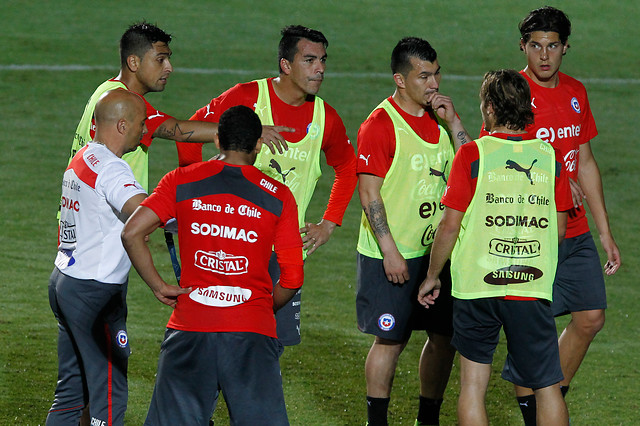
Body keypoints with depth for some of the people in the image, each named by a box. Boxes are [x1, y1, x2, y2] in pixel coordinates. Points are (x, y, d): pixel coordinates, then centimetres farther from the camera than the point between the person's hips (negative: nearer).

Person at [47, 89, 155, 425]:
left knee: (71, 390, 16)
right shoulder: (110, 167, -17)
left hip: (63, 280, 9)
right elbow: (143, 210, -34)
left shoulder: (81, 158, 12)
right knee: (109, 394, -6)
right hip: (95, 290, -9)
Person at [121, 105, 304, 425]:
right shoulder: (278, 196, 5)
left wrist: (159, 287, 4)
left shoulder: (180, 182, 6)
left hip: (190, 328, 1)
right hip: (253, 333, -1)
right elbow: (292, 279, 4)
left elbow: (132, 233, -5)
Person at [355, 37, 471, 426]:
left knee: (445, 336, 8)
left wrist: (453, 120, -6)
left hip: (438, 250, 6)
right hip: (393, 256, -6)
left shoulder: (440, 118, 9)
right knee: (391, 339, -2)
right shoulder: (380, 125, -12)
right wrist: (389, 250, -17)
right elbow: (369, 192, -14)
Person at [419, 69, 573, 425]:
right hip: (534, 288, 2)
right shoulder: (550, 157, 2)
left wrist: (432, 276, 9)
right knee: (549, 388, 7)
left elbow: (450, 225, -5)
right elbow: (560, 229, 8)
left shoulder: (472, 155, -6)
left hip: (477, 287, -2)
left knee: (473, 383, 8)